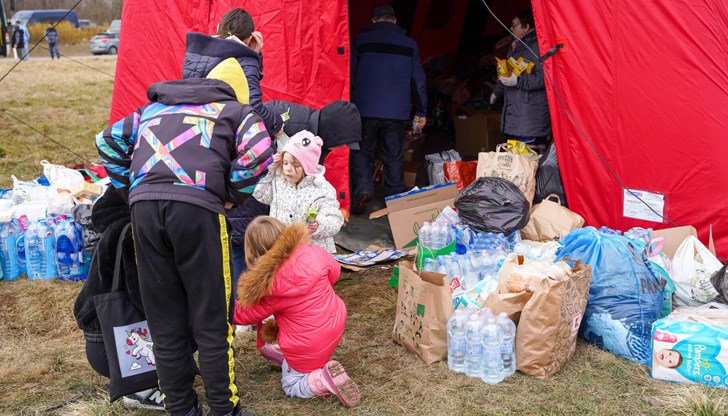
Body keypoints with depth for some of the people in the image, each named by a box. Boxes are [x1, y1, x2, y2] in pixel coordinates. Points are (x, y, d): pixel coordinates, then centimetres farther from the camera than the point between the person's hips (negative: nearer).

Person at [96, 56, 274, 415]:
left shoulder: (154, 107, 30)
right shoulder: (235, 110, 17)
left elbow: (108, 141, 25)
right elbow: (259, 153, -3)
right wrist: (229, 197, 9)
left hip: (144, 207, 4)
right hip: (197, 207, -4)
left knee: (164, 321, 12)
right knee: (211, 318, 6)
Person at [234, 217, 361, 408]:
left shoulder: (268, 286, -23)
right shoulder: (313, 253, -14)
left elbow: (243, 314, -7)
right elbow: (334, 272, 7)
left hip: (308, 346, -6)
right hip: (336, 323, 6)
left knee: (291, 386, 19)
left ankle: (324, 379, -7)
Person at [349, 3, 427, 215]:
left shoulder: (361, 41, 3)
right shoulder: (409, 44, 8)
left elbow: (350, 76, 5)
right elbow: (418, 81, 8)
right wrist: (421, 112, 14)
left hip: (365, 109, -1)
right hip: (397, 112, 1)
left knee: (362, 152, 10)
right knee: (394, 156, 10)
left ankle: (362, 189, -9)